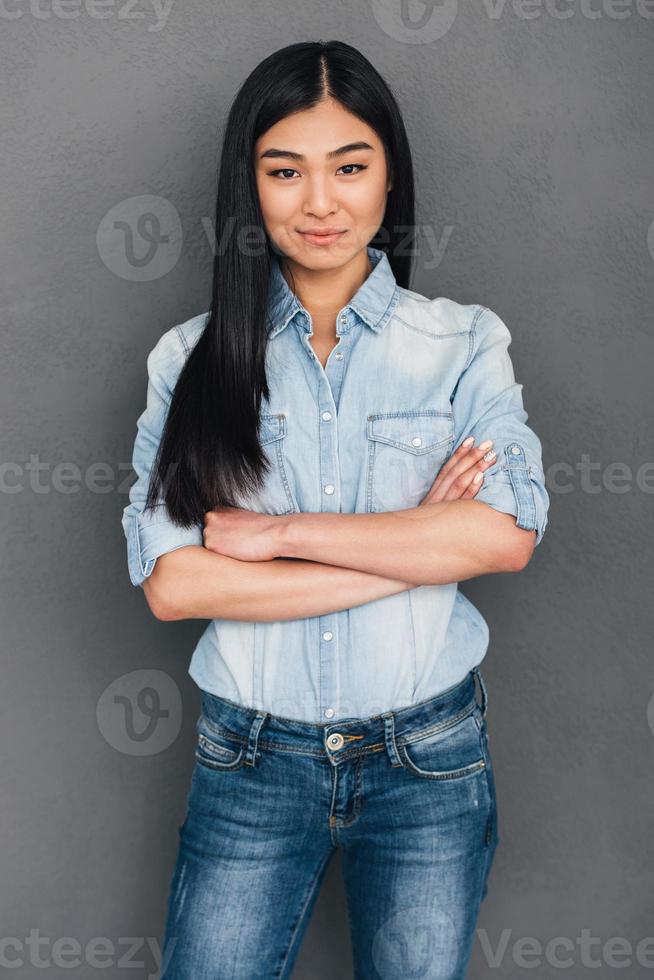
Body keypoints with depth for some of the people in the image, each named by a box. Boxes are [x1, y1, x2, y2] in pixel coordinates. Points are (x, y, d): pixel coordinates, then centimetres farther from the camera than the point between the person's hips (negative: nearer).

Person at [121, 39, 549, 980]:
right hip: (251, 759, 0)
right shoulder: (192, 359, -3)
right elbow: (169, 581, -13)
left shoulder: (465, 342, -3)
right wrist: (414, 551, -17)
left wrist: (278, 532, -18)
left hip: (430, 758, 0)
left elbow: (508, 535, -16)